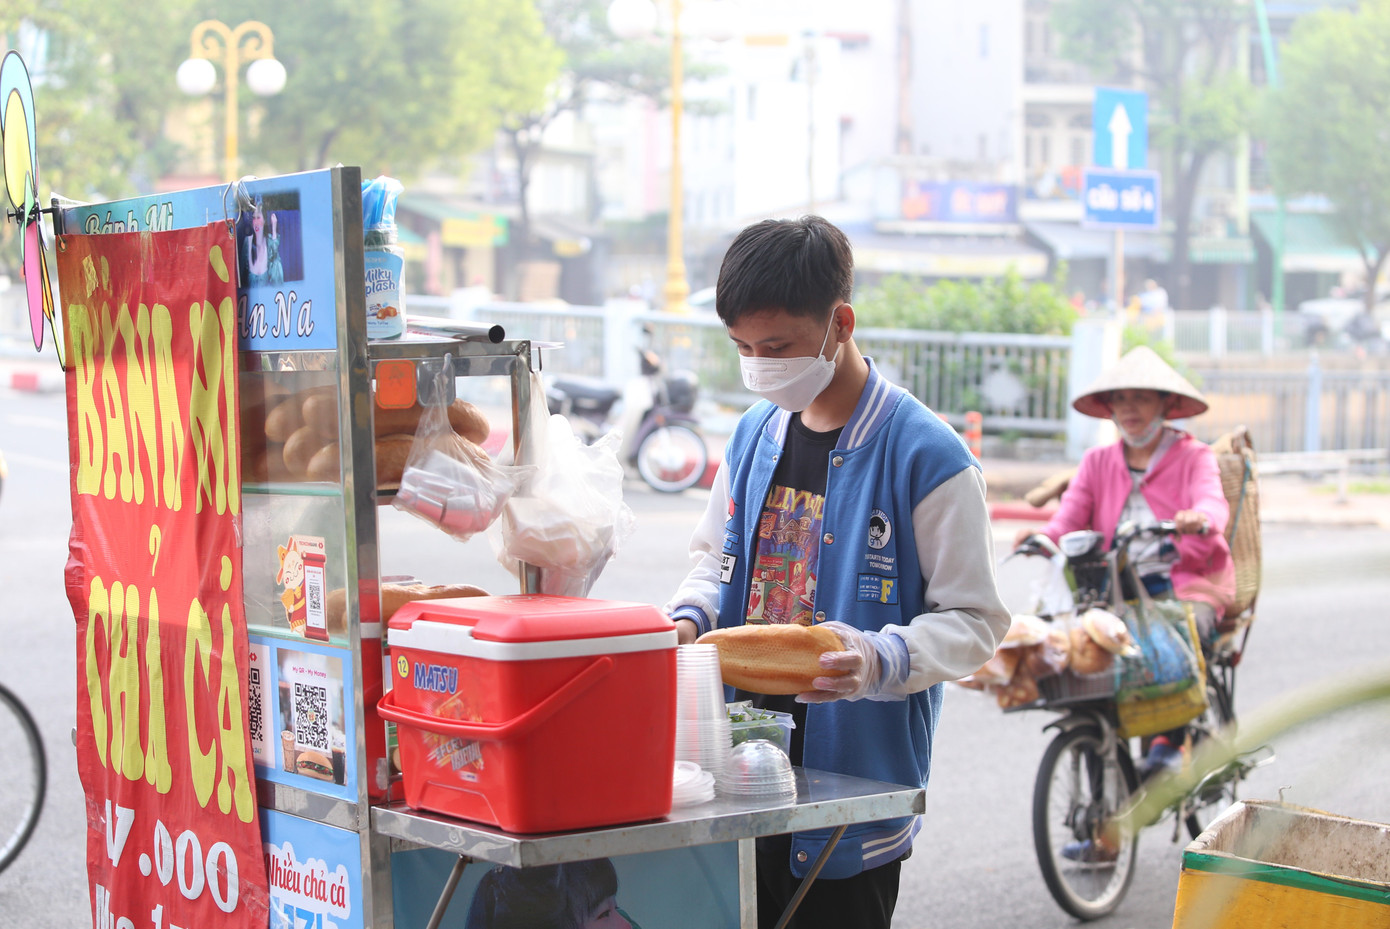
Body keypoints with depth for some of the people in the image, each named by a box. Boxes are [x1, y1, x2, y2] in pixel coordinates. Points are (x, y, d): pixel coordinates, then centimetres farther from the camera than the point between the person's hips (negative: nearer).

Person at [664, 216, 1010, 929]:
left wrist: (881, 660, -28)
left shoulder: (927, 456, -11)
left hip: (854, 793, -5)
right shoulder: (754, 435, 9)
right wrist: (687, 620, 0)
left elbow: (973, 621, -10)